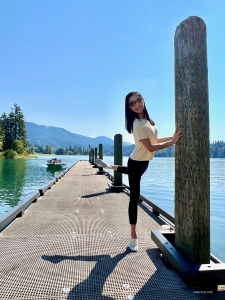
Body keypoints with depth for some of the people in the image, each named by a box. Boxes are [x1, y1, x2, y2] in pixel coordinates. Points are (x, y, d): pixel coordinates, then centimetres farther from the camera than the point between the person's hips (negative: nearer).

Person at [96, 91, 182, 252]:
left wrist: (172, 136, -2)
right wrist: (172, 142, -27)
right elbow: (150, 147, -27)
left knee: (131, 173, 40)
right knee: (134, 198, -3)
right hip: (137, 162, -9)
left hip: (144, 162, 9)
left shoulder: (147, 119, 1)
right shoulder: (137, 124, -25)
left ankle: (110, 166, 58)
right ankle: (134, 237, 6)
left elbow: (153, 139, 7)